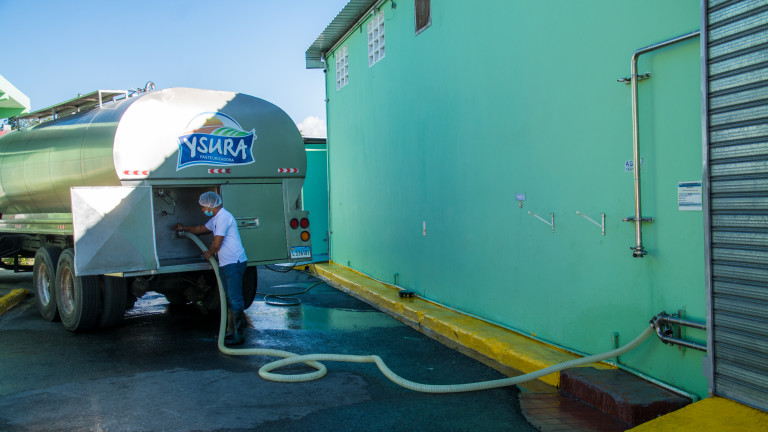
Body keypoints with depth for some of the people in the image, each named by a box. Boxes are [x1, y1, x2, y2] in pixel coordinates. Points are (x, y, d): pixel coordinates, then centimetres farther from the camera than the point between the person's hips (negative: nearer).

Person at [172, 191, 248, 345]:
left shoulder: (223, 217, -16)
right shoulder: (215, 219, 18)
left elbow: (217, 243, -18)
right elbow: (202, 228, 38)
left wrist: (209, 254, 2)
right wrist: (183, 228, 49)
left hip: (234, 263, -11)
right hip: (225, 263, 11)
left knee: (235, 298, -10)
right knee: (230, 298, 14)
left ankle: (238, 335, -7)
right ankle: (234, 329, 22)